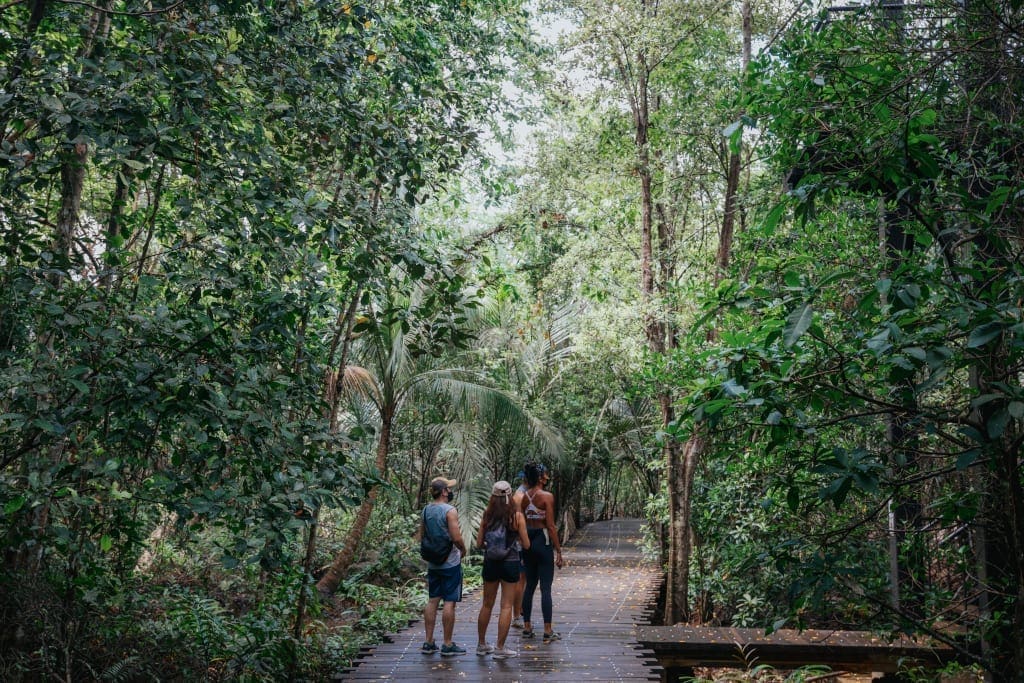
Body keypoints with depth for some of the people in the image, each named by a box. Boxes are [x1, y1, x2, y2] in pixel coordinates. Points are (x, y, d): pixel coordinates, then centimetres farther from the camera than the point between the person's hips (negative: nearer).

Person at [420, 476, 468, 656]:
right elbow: (456, 538, -19)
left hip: (432, 562, 7)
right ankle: (448, 645, 3)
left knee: (432, 601, 11)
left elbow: (422, 534, 15)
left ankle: (428, 643, 15)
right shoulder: (450, 511, -16)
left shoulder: (426, 510, 6)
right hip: (450, 562, -7)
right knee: (449, 602, -1)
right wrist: (463, 550, -1)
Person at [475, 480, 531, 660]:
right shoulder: (517, 516, -9)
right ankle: (500, 648, 5)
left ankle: (481, 644, 27)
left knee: (487, 605, 16)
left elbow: (479, 543, 0)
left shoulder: (487, 516, -3)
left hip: (490, 562, 3)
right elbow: (526, 544, -6)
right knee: (506, 606, 4)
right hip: (510, 563, -3)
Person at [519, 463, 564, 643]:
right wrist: (558, 550, -9)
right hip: (543, 541, -6)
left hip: (528, 541, 6)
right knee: (546, 587, -2)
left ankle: (527, 627, 18)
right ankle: (548, 631, 1)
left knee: (529, 585, 14)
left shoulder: (524, 496, 6)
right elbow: (551, 526, -14)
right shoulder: (547, 496, -12)